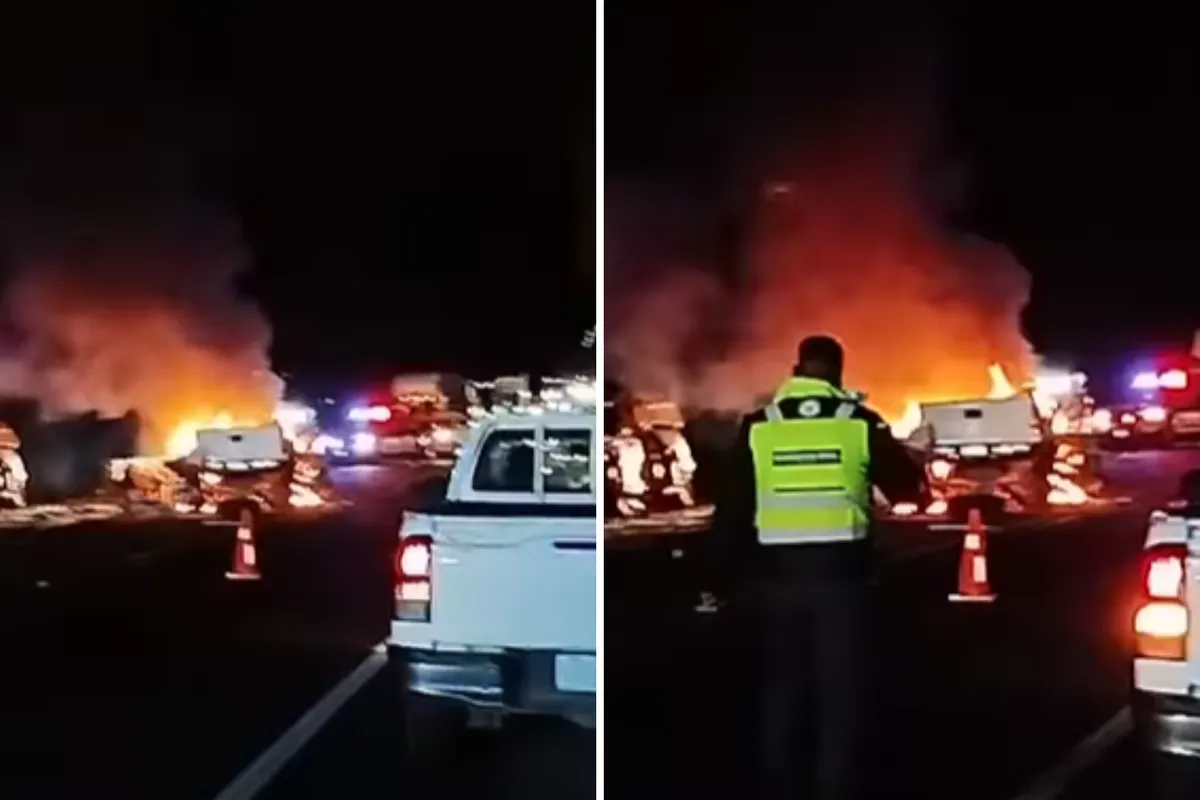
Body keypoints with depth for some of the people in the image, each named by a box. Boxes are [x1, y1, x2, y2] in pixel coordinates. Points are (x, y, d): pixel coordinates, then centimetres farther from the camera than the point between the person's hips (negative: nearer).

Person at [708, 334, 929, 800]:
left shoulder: (758, 427, 0)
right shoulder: (861, 423, -2)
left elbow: (733, 509, 0)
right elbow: (908, 488, 10)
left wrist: (727, 568, 9)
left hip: (778, 577, 2)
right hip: (840, 575, -1)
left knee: (781, 691, 14)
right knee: (840, 694, 6)